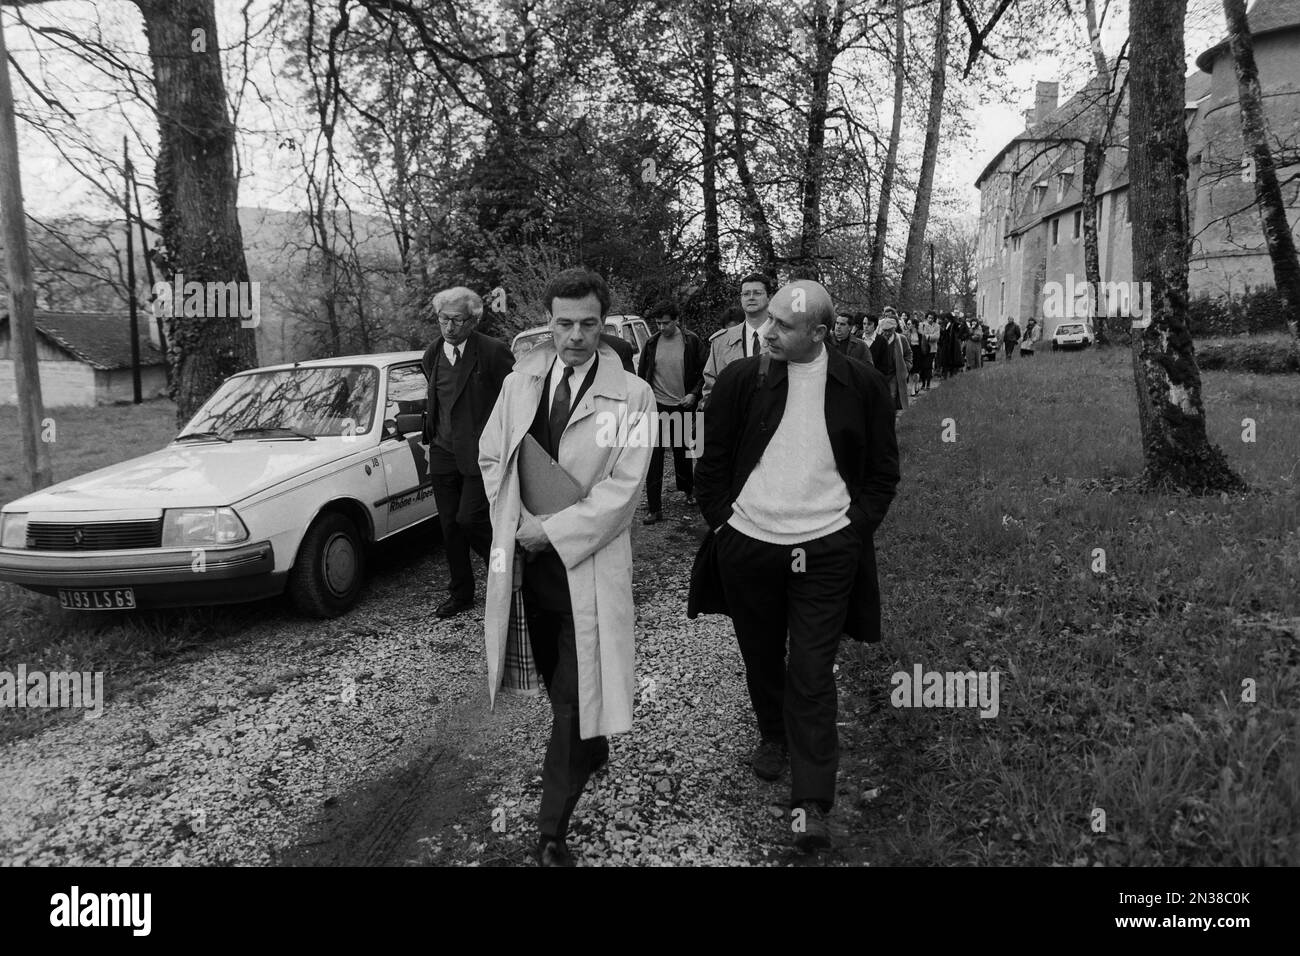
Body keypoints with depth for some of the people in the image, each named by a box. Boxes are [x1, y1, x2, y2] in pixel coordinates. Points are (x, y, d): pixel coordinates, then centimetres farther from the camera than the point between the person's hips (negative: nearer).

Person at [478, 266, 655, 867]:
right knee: (553, 675, 20)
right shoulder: (519, 383, 5)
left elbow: (622, 489, -14)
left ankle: (552, 830, 10)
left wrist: (551, 531, -16)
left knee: (574, 692, 0)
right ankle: (590, 749, 46)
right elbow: (490, 457, 10)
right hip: (528, 554, 5)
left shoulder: (631, 395, -9)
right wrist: (519, 521, -5)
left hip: (588, 561, -5)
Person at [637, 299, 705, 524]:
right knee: (653, 456, -3)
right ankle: (654, 508, 1)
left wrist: (694, 394, -11)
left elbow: (702, 372, 3)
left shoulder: (691, 341, -2)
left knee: (682, 451, 12)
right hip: (656, 406, 1)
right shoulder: (652, 343, 3)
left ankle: (688, 489, 38)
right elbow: (642, 375, 10)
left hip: (683, 406, -1)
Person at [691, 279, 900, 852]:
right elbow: (713, 462, 6)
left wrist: (856, 527, -2)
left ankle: (811, 804, 6)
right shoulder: (741, 380, -1)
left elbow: (883, 469, 6)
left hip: (826, 550, -2)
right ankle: (772, 736, 45)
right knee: (762, 659, 18)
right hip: (748, 543, 2)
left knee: (812, 673, -2)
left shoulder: (861, 386, -2)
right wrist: (723, 520, 0)